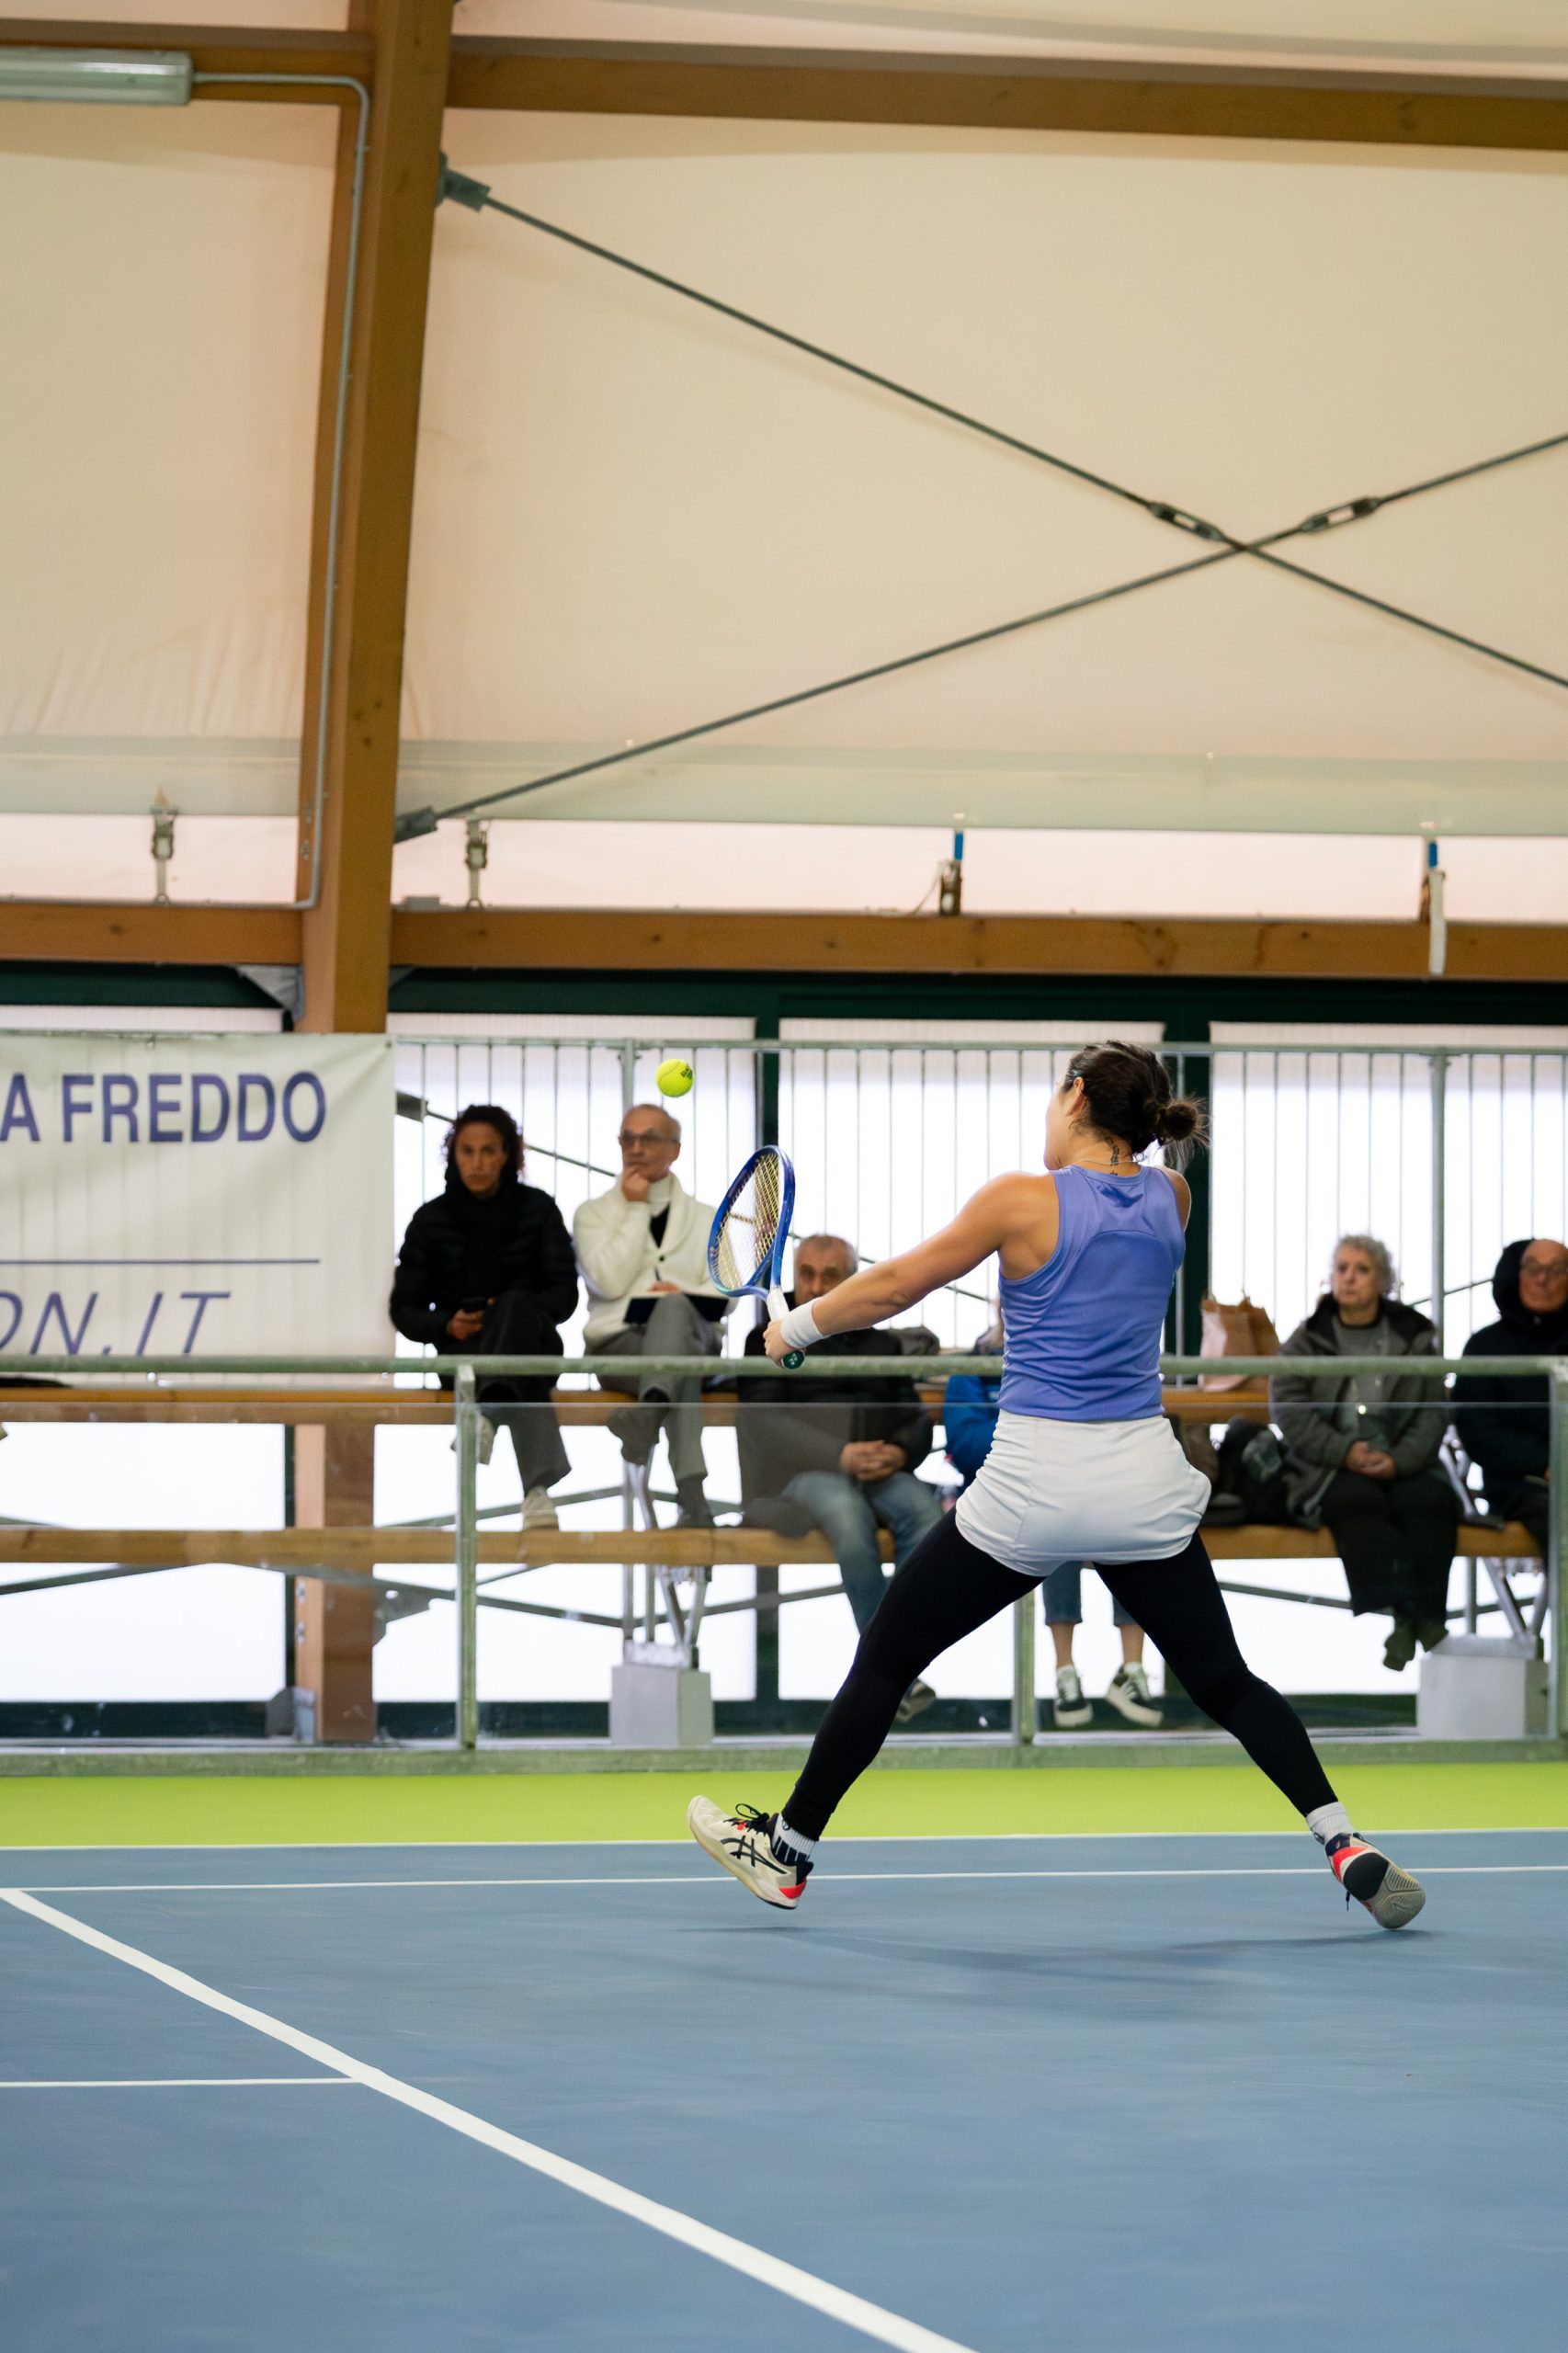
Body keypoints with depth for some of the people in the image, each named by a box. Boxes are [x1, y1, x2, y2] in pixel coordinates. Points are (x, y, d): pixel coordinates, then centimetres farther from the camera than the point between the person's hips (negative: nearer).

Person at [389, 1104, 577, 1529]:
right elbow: (405, 1308, 8)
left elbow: (565, 1294, 3)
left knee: (516, 1305, -39)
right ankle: (537, 1489, -63)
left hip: (529, 1340, 0)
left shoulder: (537, 1209, 7)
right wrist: (446, 1325, -14)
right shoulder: (432, 1220, 6)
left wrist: (516, 1312, -18)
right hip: (463, 1351, 0)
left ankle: (485, 1414, -66)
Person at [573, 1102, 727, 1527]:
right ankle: (692, 1499, -59)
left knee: (674, 1307, -39)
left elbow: (725, 1295, 9)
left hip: (694, 1336, 1)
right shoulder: (594, 1214, 16)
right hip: (618, 1343, -1)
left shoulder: (705, 1219, 22)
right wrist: (636, 1210, 1)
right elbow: (610, 1282, -3)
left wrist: (681, 1295, -13)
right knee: (680, 1361, -40)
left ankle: (649, 1411, -67)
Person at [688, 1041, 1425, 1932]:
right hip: (1145, 1479, 4)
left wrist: (797, 1327, 13)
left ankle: (788, 1853, 20)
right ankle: (1347, 1848, -3)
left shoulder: (1024, 1200, -9)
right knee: (1226, 1683, 11)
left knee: (885, 1661, 11)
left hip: (1032, 1483, -4)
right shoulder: (1172, 1200, 3)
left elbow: (893, 1287, 0)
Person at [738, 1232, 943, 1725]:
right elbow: (766, 1425, -1)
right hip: (804, 1474, -3)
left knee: (923, 1509, -33)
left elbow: (916, 1418, 16)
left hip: (881, 1471, 3)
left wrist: (899, 1452, -9)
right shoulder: (770, 1341, 15)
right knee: (847, 1511, -39)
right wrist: (840, 1457, -16)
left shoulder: (879, 1343, 27)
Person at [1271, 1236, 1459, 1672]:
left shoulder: (1415, 1338, 13)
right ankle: (1390, 1617, -40)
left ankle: (1427, 1618, -28)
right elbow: (1288, 1408, 1)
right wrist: (1345, 1452, -13)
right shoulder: (1307, 1340, 11)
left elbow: (1433, 1413, 7)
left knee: (1433, 1501, -31)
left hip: (1401, 1467, 1)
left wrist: (1400, 1460, -12)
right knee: (1358, 1503, -35)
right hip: (1327, 1469, -1)